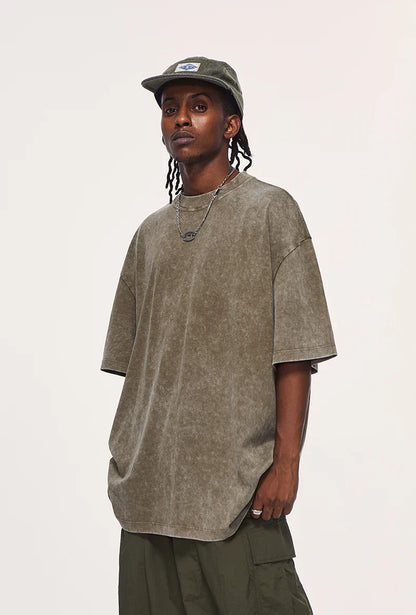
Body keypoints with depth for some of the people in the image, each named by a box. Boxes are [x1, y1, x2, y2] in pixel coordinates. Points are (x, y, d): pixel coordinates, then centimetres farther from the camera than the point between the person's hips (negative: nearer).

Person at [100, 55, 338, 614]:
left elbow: (294, 353, -6)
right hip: (149, 483, 5)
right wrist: (126, 456, 10)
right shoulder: (151, 232, 16)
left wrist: (286, 461, -13)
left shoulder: (270, 211, 1)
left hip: (238, 484, -5)